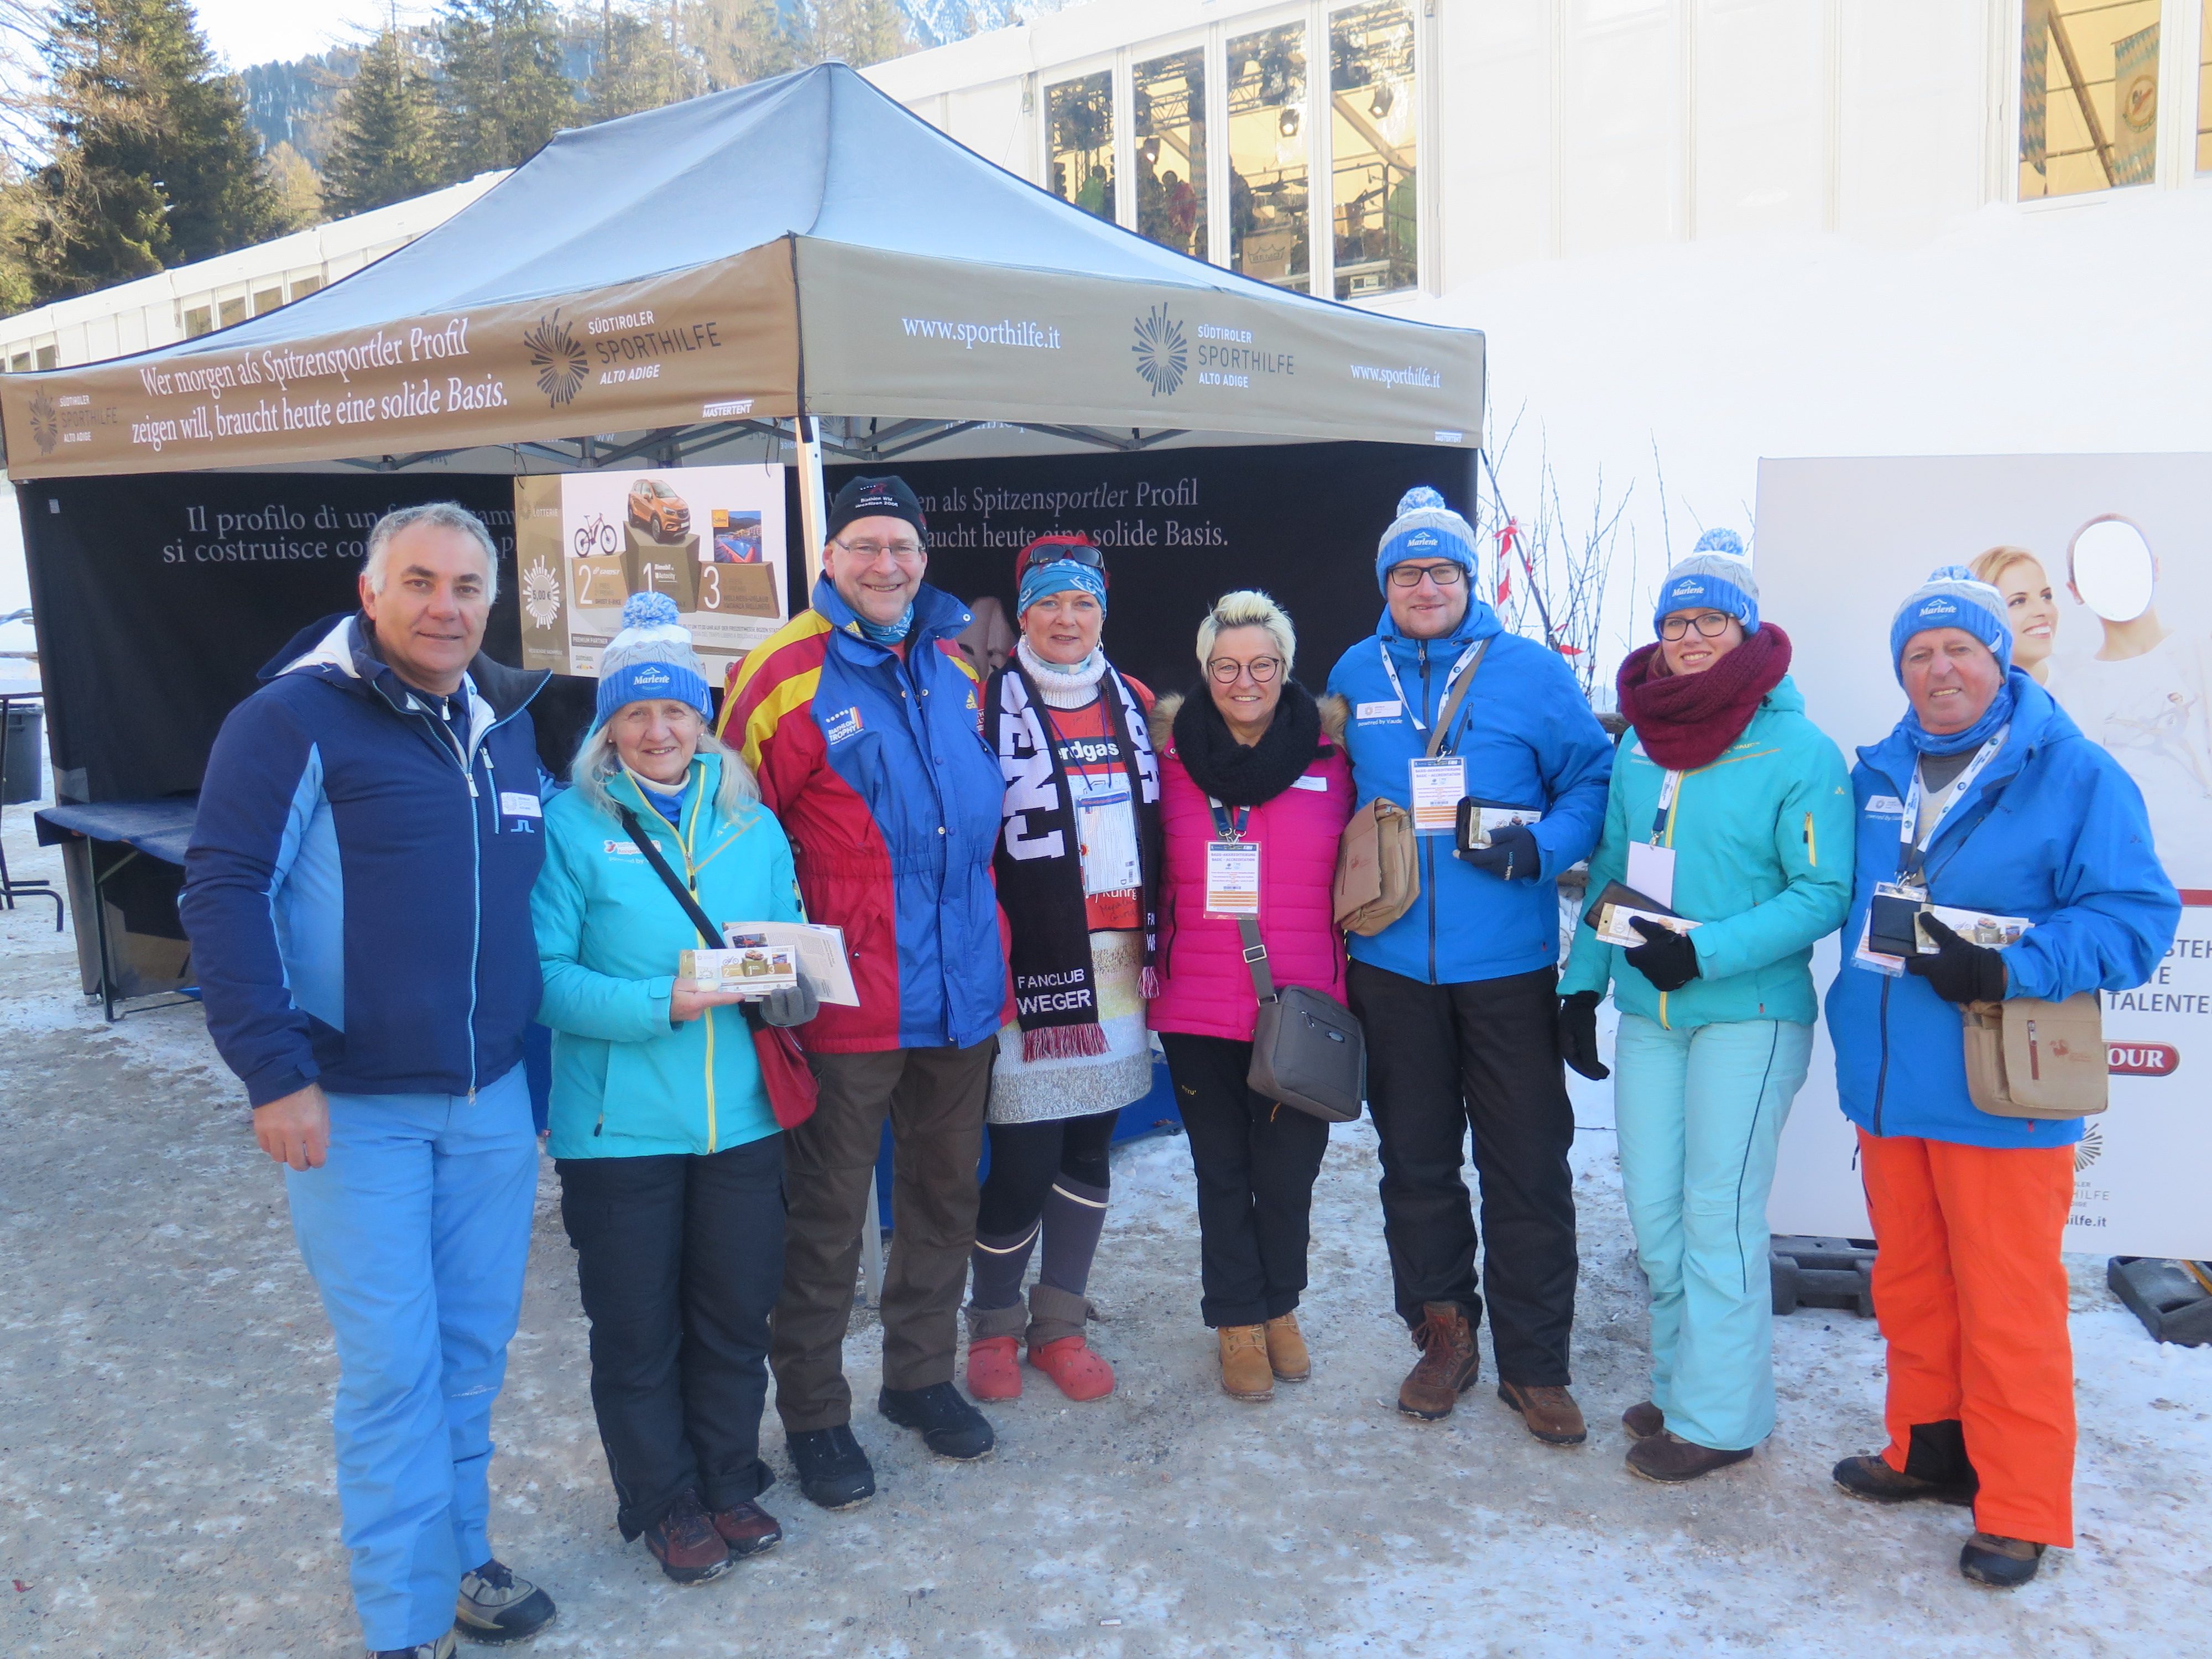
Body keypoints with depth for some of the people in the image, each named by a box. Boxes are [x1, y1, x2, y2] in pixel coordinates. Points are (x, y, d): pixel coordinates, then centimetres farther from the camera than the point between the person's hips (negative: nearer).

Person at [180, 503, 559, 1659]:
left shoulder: (512, 727, 9)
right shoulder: (297, 718, -10)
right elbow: (224, 892, -14)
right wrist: (275, 1074, -18)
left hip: (494, 1102, 6)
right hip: (355, 1107, -5)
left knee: (473, 1349, 14)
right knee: (393, 1364, 0)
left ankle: (457, 1555, 33)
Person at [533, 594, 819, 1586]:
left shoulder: (751, 823, 7)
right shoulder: (572, 824, -6)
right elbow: (546, 974, -12)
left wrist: (785, 984, -12)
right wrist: (656, 1006, -23)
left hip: (740, 1118, 4)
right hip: (621, 1124, -3)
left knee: (736, 1314, 14)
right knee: (638, 1329, 10)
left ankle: (730, 1483, 35)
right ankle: (666, 1505, 30)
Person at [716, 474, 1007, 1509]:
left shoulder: (955, 667, 8)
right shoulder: (787, 675, -10)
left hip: (962, 986, 6)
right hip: (848, 999, -6)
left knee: (945, 1195, 18)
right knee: (827, 1218, 6)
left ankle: (922, 1376, 37)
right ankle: (812, 1414, 23)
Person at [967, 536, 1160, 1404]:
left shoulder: (1136, 704, 12)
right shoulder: (987, 706, -3)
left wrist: (1155, 942, 13)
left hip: (1119, 970, 5)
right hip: (1034, 972, -5)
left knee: (1089, 1151, 12)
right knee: (1023, 1162, -3)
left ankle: (1060, 1324, 28)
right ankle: (993, 1326, 21)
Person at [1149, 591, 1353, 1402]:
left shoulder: (1330, 751, 1)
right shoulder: (1172, 753, 1)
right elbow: (1154, 882, 11)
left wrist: (1340, 982, 4)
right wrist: (1158, 969, 7)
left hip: (1304, 1004, 0)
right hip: (1200, 1007, 0)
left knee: (1289, 1168, 9)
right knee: (1223, 1169, 11)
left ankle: (1280, 1306, 34)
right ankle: (1239, 1322, 29)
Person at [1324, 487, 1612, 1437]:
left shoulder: (1532, 672, -1)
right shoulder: (1355, 676, 7)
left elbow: (1594, 781, 1)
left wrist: (1542, 848, -16)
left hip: (1507, 965, -2)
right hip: (1391, 964, 3)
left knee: (1528, 1167, 3)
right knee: (1415, 1161, 13)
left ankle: (1535, 1364, 18)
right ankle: (1444, 1333, 30)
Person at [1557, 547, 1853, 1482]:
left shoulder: (1799, 752, -9)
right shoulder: (1639, 747, 10)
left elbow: (1826, 893, -12)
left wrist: (1706, 951, -21)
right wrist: (1582, 982, 12)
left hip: (1748, 1016, -6)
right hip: (1647, 1015, 6)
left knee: (1718, 1216, -1)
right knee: (1654, 1212, 11)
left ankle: (1718, 1417, 13)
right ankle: (1685, 1382, 28)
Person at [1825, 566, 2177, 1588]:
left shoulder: (2074, 774, -7)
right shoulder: (1876, 775, 10)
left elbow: (2137, 915, -12)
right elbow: (1837, 898, 23)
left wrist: (2009, 970, -22)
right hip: (1887, 1085, 6)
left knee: (2007, 1304, 2)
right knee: (1909, 1285, 17)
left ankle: (2021, 1508, 17)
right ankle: (1929, 1449, 35)